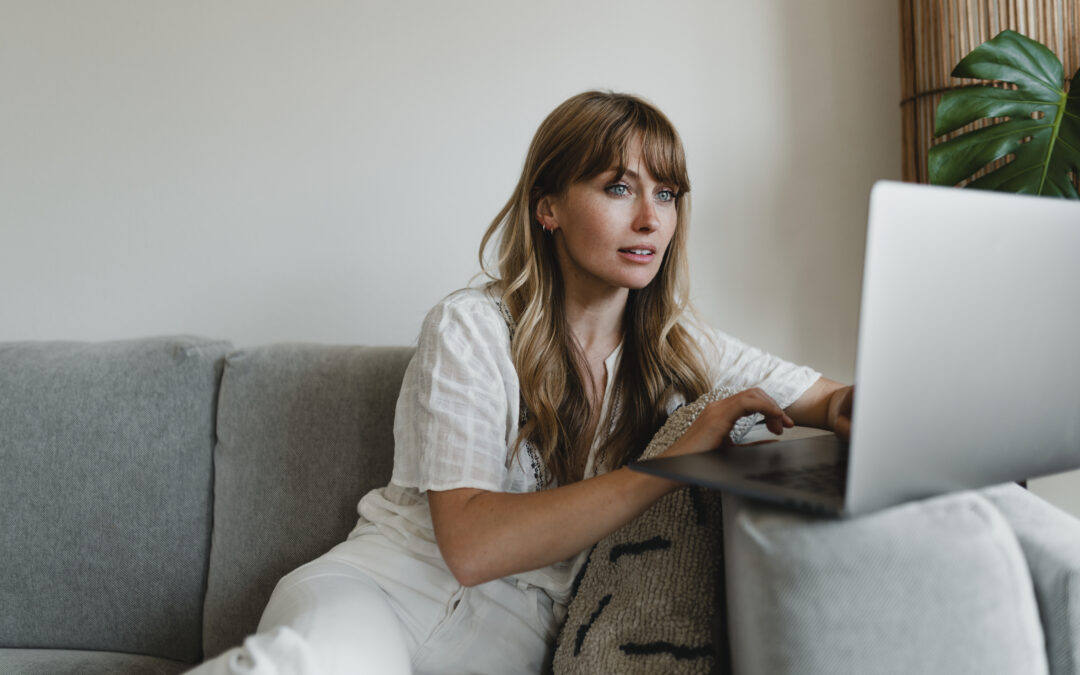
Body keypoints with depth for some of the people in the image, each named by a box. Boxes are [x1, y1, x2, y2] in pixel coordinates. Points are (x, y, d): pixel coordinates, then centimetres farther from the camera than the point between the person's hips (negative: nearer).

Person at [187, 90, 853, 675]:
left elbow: (832, 400, 11)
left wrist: (863, 406, -14)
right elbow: (471, 546, -19)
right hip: (384, 585, -3)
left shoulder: (674, 345, 6)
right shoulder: (470, 328, -8)